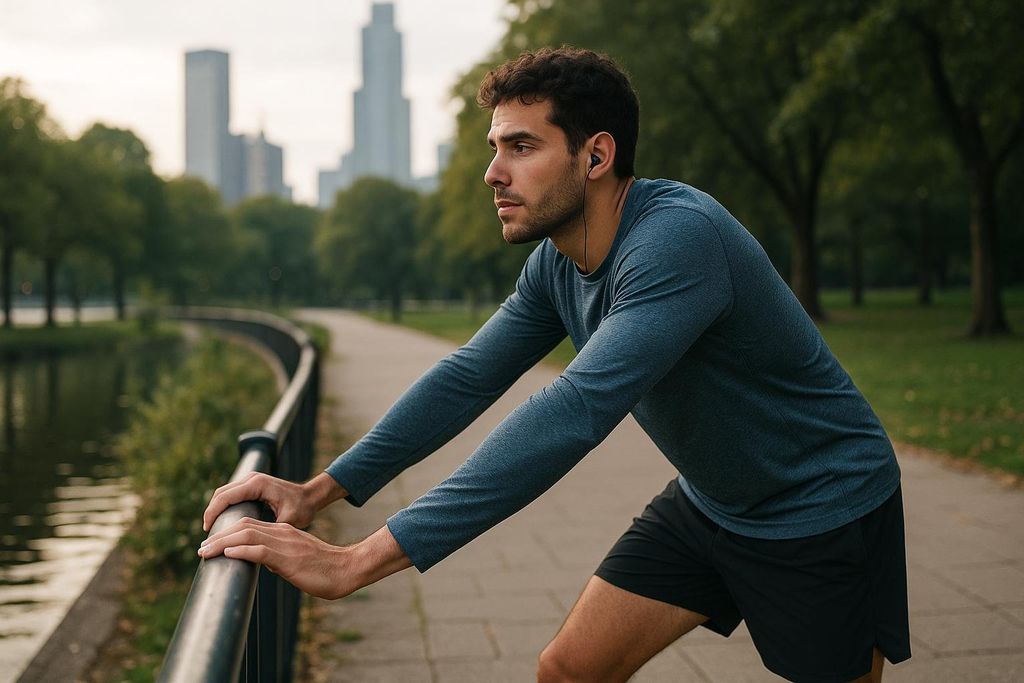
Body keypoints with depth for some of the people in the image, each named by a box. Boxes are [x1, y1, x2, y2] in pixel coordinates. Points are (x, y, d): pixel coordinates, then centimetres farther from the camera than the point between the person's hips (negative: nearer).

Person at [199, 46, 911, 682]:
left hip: (826, 514, -6)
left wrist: (358, 561, -46)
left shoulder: (678, 239, -34)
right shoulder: (556, 263, -6)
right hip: (707, 503, 7)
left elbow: (573, 414, -44)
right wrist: (319, 490, -13)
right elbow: (468, 378, -2)